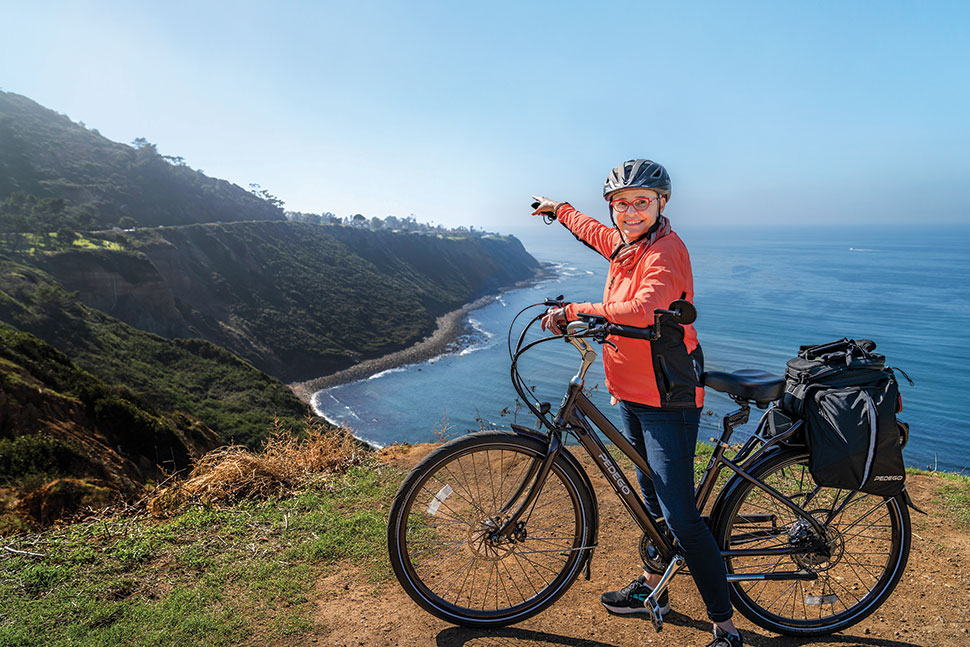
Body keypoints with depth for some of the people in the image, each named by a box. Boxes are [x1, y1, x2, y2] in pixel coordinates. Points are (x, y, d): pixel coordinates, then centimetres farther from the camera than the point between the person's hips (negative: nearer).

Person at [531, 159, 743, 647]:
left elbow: (641, 311, -37)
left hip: (668, 398, -9)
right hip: (630, 392, 9)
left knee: (679, 516, -7)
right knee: (652, 499, 22)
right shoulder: (623, 243, 8)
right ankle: (651, 588, 39)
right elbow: (596, 232, 34)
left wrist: (572, 311, -29)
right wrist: (559, 210, 49)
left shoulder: (666, 250, -18)